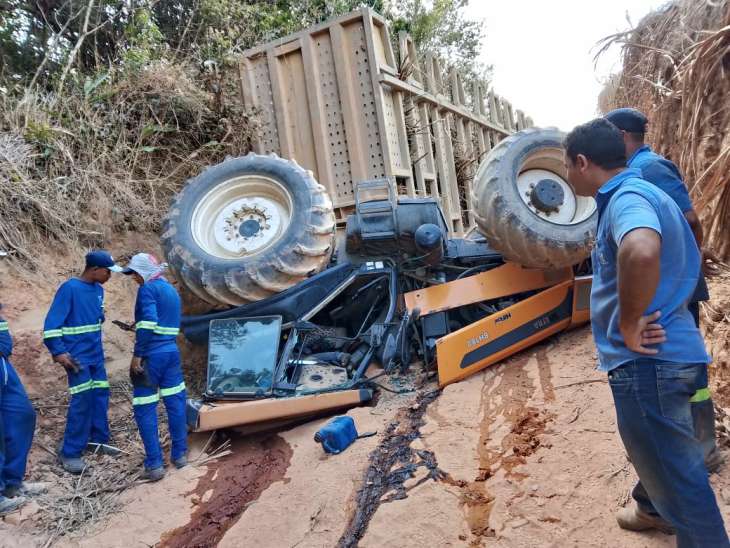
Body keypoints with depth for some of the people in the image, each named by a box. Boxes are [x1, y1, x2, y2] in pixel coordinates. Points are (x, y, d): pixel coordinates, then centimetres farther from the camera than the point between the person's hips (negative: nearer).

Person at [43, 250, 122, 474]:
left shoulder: (98, 289, 7)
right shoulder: (69, 288, -14)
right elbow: (52, 323, -16)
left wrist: (96, 344, 13)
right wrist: (58, 352, -22)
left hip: (96, 354, 7)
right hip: (77, 356, -7)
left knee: (100, 395, 11)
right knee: (82, 400, -8)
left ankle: (97, 440, 25)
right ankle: (70, 452, 2)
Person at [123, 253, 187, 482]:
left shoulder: (147, 288, -9)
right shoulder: (171, 290, 17)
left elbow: (148, 323, -20)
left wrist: (137, 355, -18)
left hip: (151, 355, -8)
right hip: (172, 352, 8)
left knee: (145, 410, 0)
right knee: (175, 403, 12)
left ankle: (154, 464, 1)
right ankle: (180, 454, 21)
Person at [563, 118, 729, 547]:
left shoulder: (627, 197, -20)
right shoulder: (641, 192, 13)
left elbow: (641, 252, -45)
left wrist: (628, 323, -29)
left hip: (648, 362, -11)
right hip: (661, 354, 11)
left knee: (678, 477, 3)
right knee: (660, 453, 32)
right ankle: (652, 509, 56)